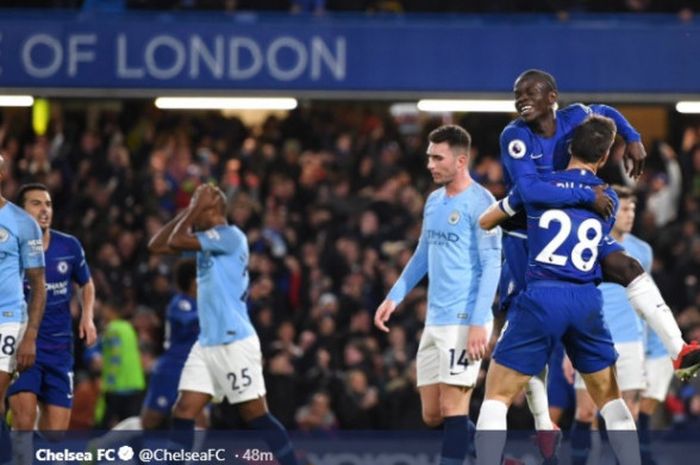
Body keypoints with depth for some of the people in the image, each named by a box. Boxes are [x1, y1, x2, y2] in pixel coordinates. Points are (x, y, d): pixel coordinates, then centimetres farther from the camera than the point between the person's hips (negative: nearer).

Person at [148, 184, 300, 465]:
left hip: (235, 344, -9)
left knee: (257, 417, -4)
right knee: (182, 413, 0)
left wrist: (196, 208, -6)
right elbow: (156, 246, 16)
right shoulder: (206, 239, 14)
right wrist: (186, 213, 10)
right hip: (207, 344, 9)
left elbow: (176, 241, -18)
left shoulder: (229, 235, -12)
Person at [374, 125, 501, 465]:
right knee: (432, 415, 8)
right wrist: (394, 297, 18)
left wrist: (479, 322, -21)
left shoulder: (479, 203, -10)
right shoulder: (433, 201, 15)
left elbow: (491, 265, -14)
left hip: (464, 321, -9)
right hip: (434, 321, 9)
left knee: (452, 408, -9)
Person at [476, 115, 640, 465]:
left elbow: (485, 222, 20)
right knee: (609, 397, 19)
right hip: (588, 302, 2)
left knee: (497, 395, 2)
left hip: (543, 296, -2)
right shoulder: (608, 199, 12)